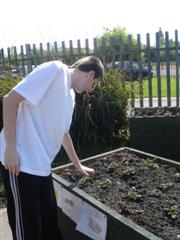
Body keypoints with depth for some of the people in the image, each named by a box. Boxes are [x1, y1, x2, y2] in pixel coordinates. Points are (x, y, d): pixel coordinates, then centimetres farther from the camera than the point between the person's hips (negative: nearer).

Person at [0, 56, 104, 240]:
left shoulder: (70, 95, 15)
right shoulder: (55, 69, -12)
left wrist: (78, 166, 34)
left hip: (42, 165, 8)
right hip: (21, 161, -8)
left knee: (50, 220, 18)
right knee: (27, 224, 5)